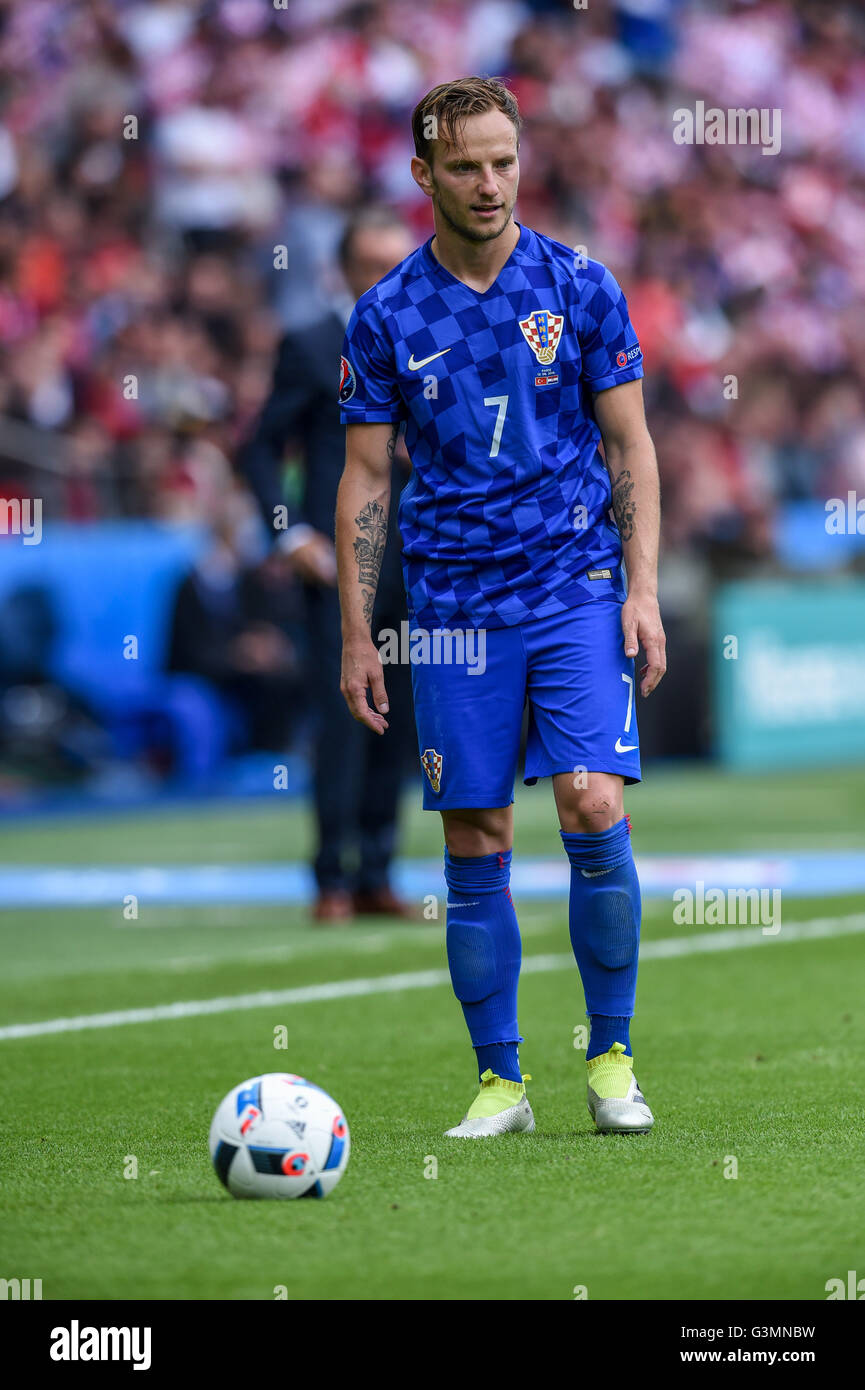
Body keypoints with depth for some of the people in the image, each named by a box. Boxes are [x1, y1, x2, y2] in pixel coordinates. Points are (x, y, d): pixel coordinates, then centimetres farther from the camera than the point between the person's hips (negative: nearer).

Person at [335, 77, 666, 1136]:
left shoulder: (580, 288, 2)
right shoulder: (387, 316, 3)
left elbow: (629, 447, 5)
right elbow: (365, 478, 6)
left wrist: (642, 589, -5)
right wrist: (356, 638, 2)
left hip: (577, 587, -1)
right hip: (455, 603, 1)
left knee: (594, 807, -14)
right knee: (475, 844, 1)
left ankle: (611, 1060, -1)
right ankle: (500, 1081, 10)